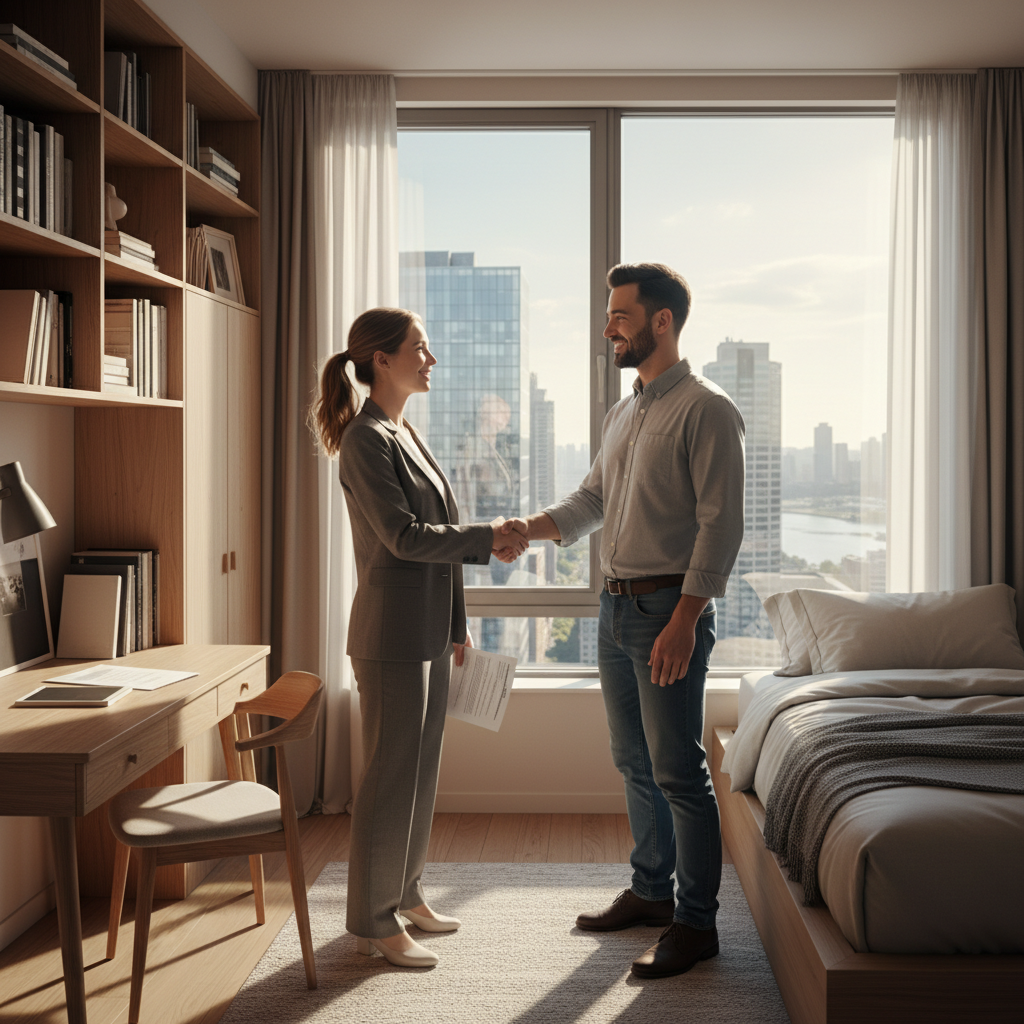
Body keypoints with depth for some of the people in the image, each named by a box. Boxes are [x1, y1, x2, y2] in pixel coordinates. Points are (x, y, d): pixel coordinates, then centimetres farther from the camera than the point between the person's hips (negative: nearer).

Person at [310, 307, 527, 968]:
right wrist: (489, 539, -13)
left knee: (421, 768, 16)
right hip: (392, 633, -9)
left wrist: (457, 625, 18)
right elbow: (403, 536, -21)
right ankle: (374, 922, 11)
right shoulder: (365, 439, -14)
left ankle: (405, 894, 29)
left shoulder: (407, 435, 15)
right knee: (392, 773, -1)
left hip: (429, 631, 9)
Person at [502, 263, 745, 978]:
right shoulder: (623, 414, 16)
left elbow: (720, 525, -16)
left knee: (678, 771, -3)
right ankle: (651, 892, 30)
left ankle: (696, 922, 9)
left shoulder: (706, 410, -10)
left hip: (669, 609, -8)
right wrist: (524, 528, 1)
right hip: (617, 604, 9)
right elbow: (592, 501, 19)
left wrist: (683, 621, -22)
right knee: (635, 764, 16)